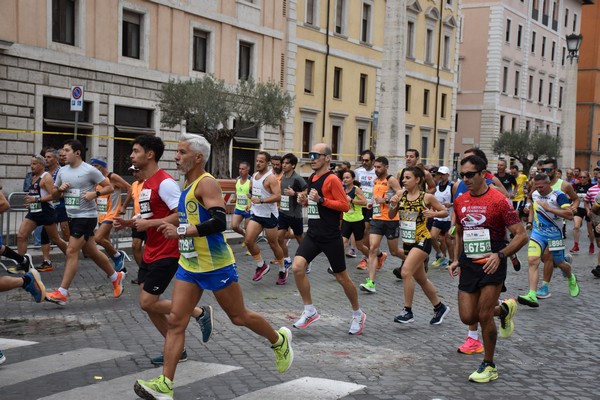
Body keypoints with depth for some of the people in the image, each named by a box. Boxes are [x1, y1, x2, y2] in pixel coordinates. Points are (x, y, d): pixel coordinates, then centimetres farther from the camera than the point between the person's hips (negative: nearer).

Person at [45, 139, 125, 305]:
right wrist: (60, 188, -7)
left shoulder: (89, 170, -11)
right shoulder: (62, 171, 8)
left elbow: (109, 187, -6)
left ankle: (61, 293, -7)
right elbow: (54, 195, 15)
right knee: (91, 252, 15)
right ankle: (116, 277, 33)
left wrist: (94, 193, -22)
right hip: (72, 217, 8)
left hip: (86, 216, -8)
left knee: (71, 252, -11)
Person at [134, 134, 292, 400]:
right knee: (175, 321, -2)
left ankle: (280, 341, 34)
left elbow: (219, 222, -28)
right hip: (189, 265, 8)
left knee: (239, 317, 8)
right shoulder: (188, 185, 12)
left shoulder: (206, 184, -16)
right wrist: (175, 228, 17)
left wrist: (182, 232, -29)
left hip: (216, 266, -8)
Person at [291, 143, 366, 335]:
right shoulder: (312, 178, 11)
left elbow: (345, 205, -17)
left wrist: (320, 199, -24)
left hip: (330, 237, -7)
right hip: (313, 234, 7)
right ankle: (310, 311, 3)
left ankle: (358, 314, 26)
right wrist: (305, 200, 4)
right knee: (297, 267, -12)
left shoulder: (332, 179, -13)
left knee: (341, 277, 5)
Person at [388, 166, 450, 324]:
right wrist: (393, 204, -13)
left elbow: (445, 212, 2)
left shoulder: (427, 197, -9)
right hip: (408, 241, 6)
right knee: (421, 278, 16)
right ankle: (440, 307, 34)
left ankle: (408, 311, -11)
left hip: (422, 240, -6)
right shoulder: (400, 194, 1)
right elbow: (391, 216, 6)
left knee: (406, 271, -21)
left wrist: (433, 213, -17)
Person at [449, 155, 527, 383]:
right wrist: (456, 260, 11)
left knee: (484, 317, -6)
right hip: (468, 265, 6)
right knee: (467, 317, 3)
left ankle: (489, 366, 14)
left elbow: (521, 236, -12)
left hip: (492, 265, -6)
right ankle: (504, 309, 33)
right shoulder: (460, 202, 6)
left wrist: (500, 255, -24)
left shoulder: (499, 201, -12)